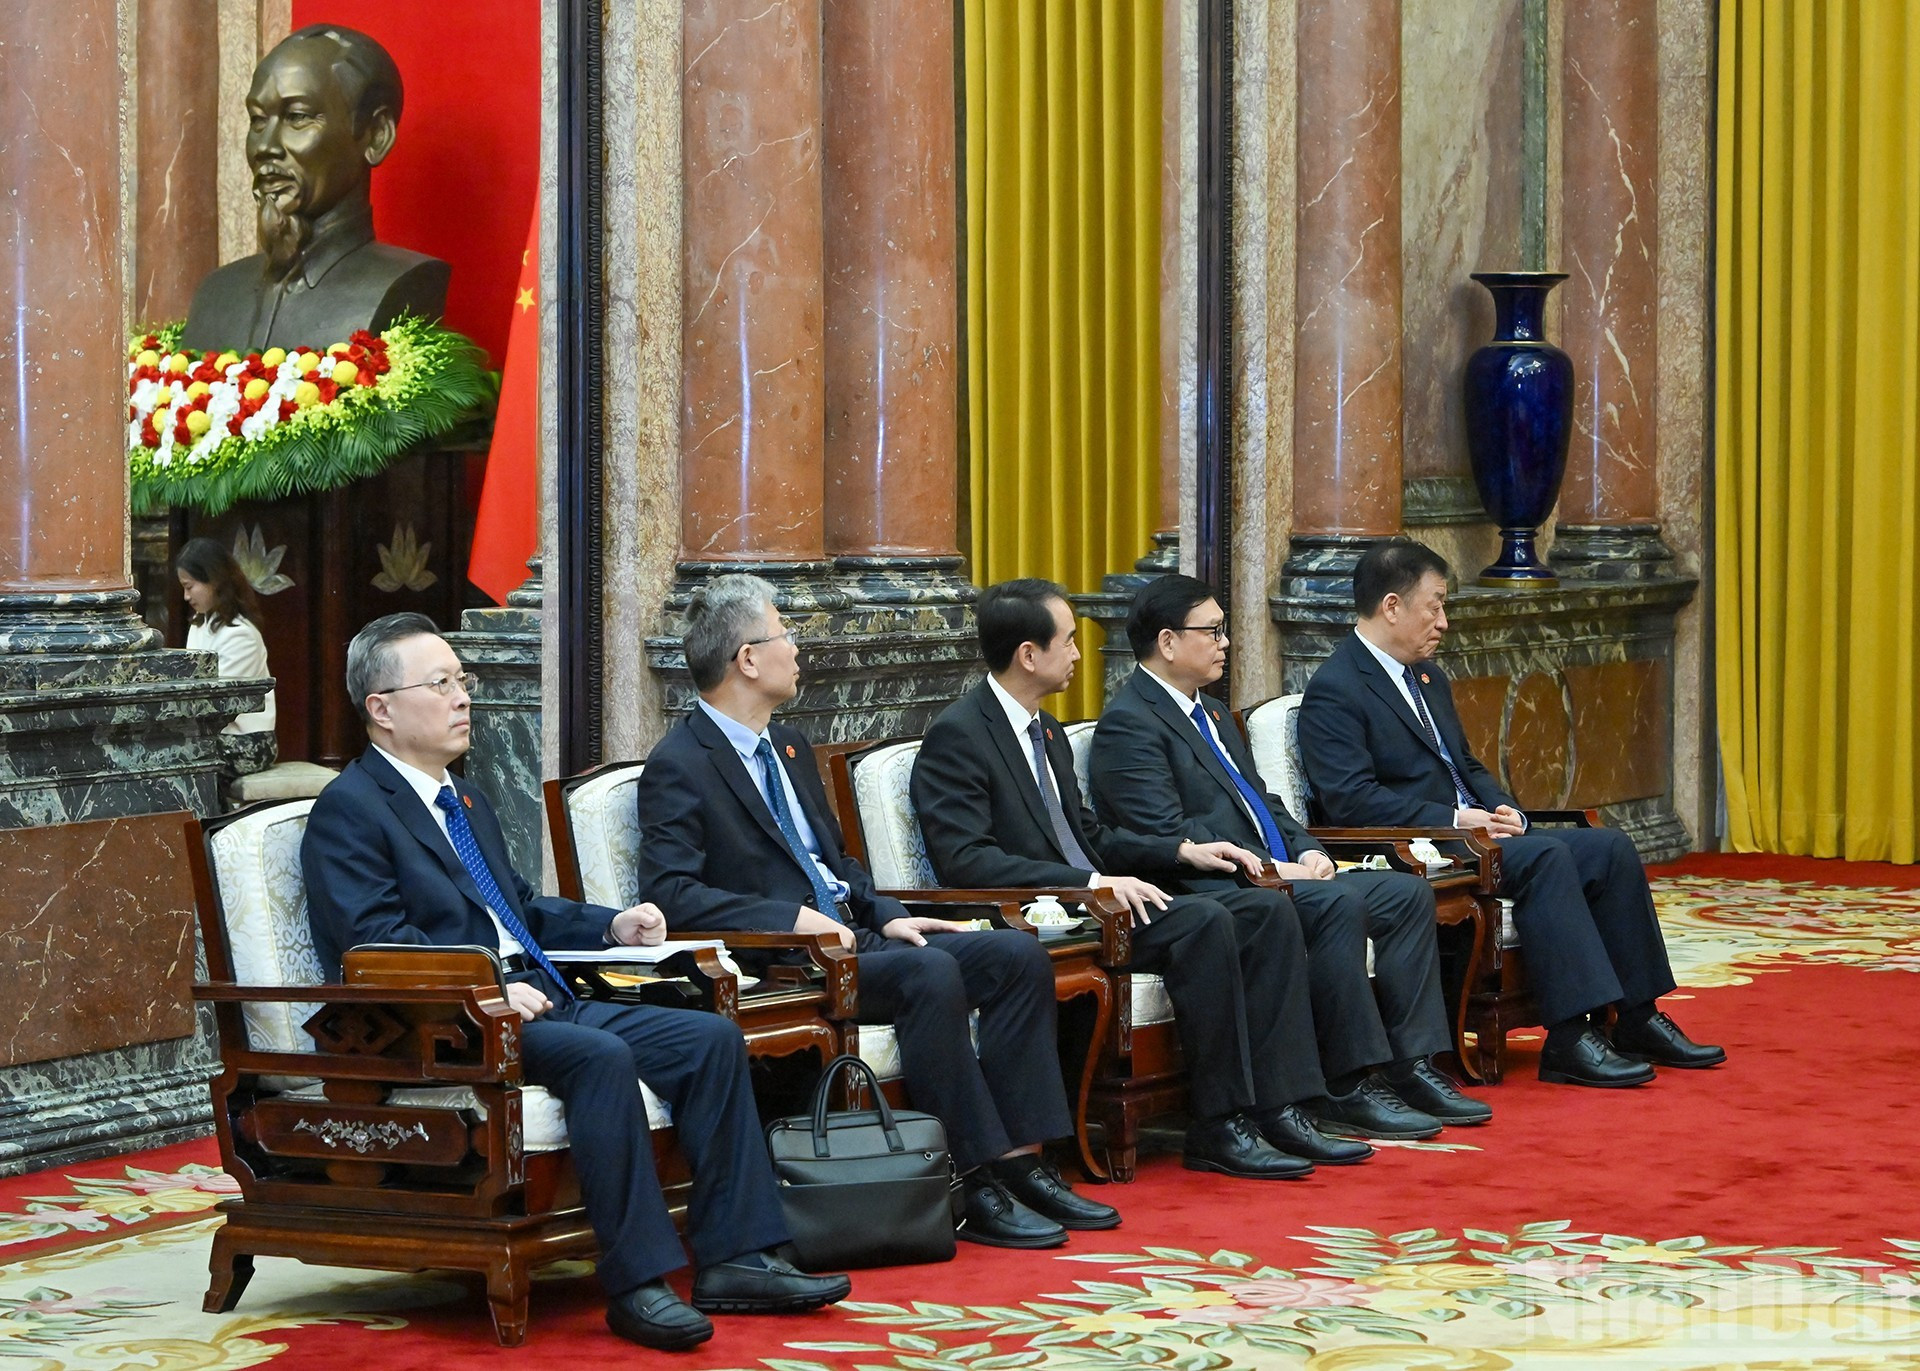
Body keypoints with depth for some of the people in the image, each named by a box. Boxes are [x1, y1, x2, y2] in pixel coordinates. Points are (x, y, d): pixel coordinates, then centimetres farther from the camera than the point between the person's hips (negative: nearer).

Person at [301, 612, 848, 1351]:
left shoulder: (465, 802, 25)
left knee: (711, 1038, -7)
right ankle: (635, 1282, -30)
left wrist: (612, 925, 16)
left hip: (534, 1002, 9)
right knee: (600, 1056, -34)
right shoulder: (349, 811, -5)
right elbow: (377, 942, -16)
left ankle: (732, 1260, -10)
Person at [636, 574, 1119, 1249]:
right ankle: (974, 1187, -28)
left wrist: (886, 914, 7)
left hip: (853, 935, 9)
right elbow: (670, 894, -18)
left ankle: (1018, 1159, -10)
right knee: (931, 974, -33)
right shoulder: (679, 767, -8)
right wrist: (790, 917, -24)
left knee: (1019, 955, -6)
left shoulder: (789, 748, 20)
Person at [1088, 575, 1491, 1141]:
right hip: (1207, 894, -10)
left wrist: (1307, 851, 6)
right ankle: (1347, 1089, -26)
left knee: (1408, 893, -3)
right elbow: (1169, 833, -18)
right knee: (1338, 903, -31)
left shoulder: (1213, 714, 24)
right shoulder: (1129, 724, -8)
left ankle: (1412, 1066, -8)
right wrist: (1267, 867, -20)